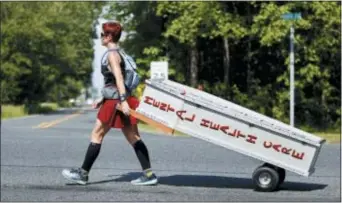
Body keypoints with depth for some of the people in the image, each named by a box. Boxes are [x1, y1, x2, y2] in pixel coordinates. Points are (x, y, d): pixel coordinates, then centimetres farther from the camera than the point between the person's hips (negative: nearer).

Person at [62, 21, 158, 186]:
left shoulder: (111, 54, -11)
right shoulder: (118, 53, 18)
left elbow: (119, 78, -21)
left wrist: (123, 101, -29)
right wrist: (103, 99, 26)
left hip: (116, 100, -9)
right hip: (118, 99, 9)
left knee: (97, 135, -1)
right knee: (133, 137, 6)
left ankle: (83, 173, 4)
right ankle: (148, 174, 3)